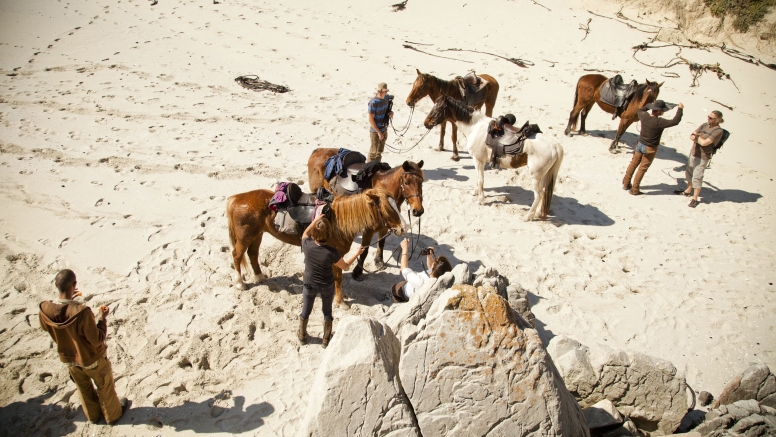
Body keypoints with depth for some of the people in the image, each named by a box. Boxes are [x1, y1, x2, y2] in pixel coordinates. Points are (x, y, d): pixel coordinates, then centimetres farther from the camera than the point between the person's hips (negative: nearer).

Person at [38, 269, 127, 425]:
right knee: (105, 387, 23)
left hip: (69, 358, 5)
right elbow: (97, 340, -29)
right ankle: (113, 414, 45)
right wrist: (102, 319, -15)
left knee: (84, 389, 30)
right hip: (92, 359, -5)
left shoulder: (45, 309, -24)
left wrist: (65, 299, -1)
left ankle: (92, 415, 52)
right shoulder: (82, 312, -39)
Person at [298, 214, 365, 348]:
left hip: (309, 284, 2)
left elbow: (305, 234, 3)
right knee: (327, 312, 21)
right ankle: (326, 340, 36)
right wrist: (357, 253, -1)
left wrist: (314, 221, 1)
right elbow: (345, 266, -11)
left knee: (305, 310, 24)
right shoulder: (332, 252, -30)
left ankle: (302, 336, 43)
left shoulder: (307, 244, -24)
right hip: (327, 286, -2)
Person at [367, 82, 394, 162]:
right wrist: (378, 132, -19)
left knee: (380, 150, 22)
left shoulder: (387, 98, -6)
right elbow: (371, 119, -20)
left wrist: (391, 112, -10)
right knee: (374, 151, 8)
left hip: (384, 128, 6)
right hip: (375, 130, -6)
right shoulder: (373, 102, -25)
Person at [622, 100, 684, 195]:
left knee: (633, 164, 19)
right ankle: (634, 190, 11)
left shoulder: (644, 116, -9)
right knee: (642, 169, 5)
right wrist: (680, 108, -14)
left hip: (640, 144, 6)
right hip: (650, 149, -6)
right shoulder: (659, 122, -27)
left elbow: (640, 110, 15)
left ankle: (626, 183, 29)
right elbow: (675, 121, -26)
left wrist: (651, 105, 19)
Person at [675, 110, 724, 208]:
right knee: (688, 172, 20)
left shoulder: (718, 131, -18)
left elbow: (704, 143, -25)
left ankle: (695, 199, 8)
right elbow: (692, 136, 1)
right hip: (693, 152, 8)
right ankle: (688, 191, 40)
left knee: (697, 177, -3)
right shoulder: (705, 125, 4)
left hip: (703, 157, -8)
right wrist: (694, 136, -22)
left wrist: (696, 137, -9)